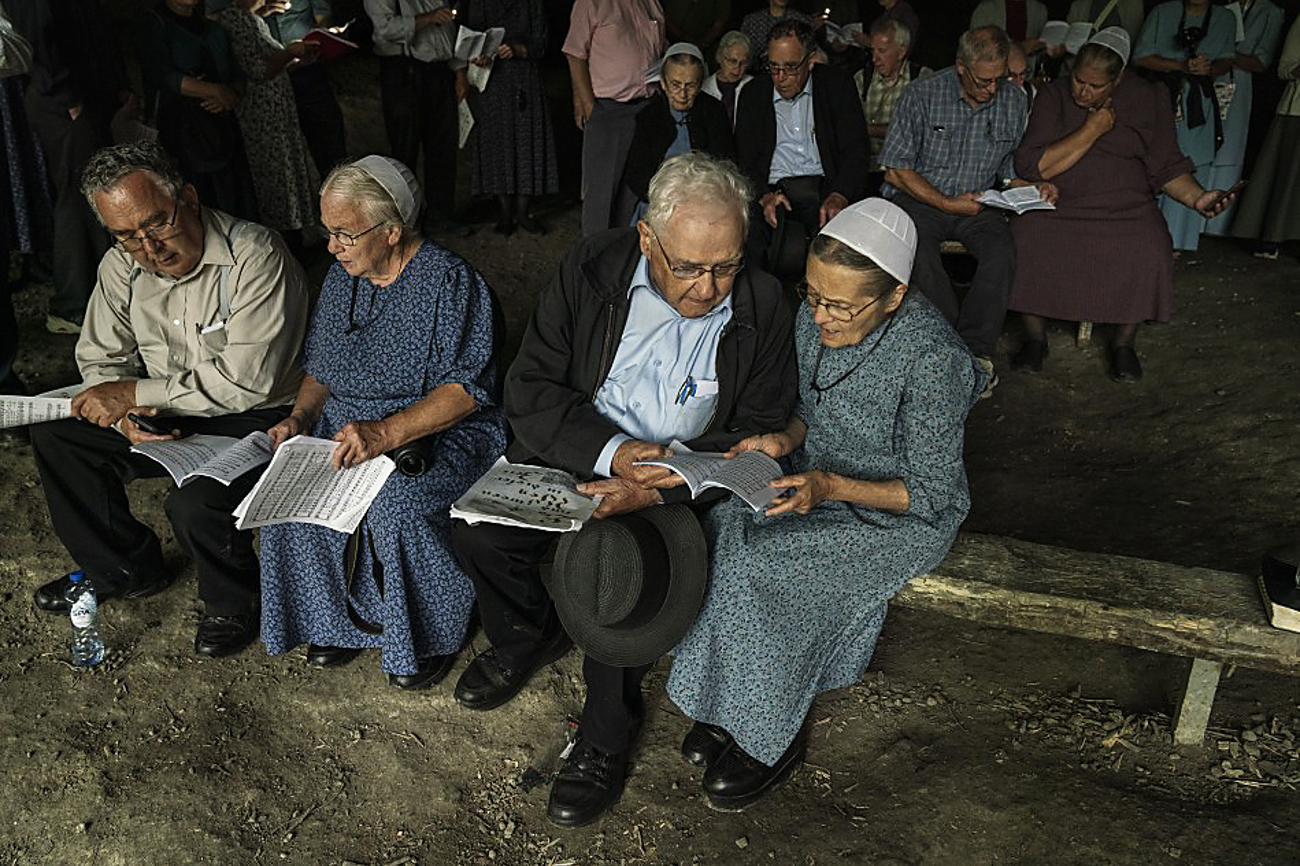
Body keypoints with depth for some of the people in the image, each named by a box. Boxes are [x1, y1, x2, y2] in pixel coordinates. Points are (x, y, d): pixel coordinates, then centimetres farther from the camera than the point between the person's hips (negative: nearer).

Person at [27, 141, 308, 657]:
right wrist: (124, 416, -17)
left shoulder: (255, 256, -23)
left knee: (194, 502, -31)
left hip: (258, 419, -7)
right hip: (167, 416, 7)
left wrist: (135, 392, -19)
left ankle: (233, 602, 3)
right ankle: (123, 570, 17)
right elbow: (100, 358, 7)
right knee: (55, 436, -1)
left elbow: (247, 380, -27)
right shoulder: (122, 265, -1)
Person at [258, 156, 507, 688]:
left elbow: (466, 389, -20)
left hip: (441, 435, -6)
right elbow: (319, 369, 19)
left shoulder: (448, 280, -13)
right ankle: (338, 619, 2)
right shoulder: (342, 276, 11)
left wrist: (386, 433, -31)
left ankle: (431, 634, -5)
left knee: (395, 506, -33)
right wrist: (300, 417, -1)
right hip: (347, 429, 6)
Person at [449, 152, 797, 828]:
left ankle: (608, 729, 1)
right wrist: (611, 451, -24)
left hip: (683, 483, -2)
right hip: (576, 454, 3)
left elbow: (758, 438, -8)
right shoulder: (590, 272, -7)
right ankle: (531, 635, 17)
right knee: (476, 532, -17)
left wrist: (659, 489, -24)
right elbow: (529, 390, -8)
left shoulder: (762, 309, -9)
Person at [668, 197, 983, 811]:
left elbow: (931, 493, -19)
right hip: (817, 480, 7)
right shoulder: (815, 318, -6)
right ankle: (726, 706, -2)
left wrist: (831, 486, -30)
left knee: (757, 566, -25)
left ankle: (771, 737, -2)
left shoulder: (932, 359, -26)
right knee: (719, 532, -19)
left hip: (901, 517, -7)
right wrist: (786, 438, -11)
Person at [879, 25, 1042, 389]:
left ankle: (975, 349, -22)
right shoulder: (923, 95, -6)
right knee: (918, 250, -35)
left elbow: (1009, 170, 16)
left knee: (1001, 249, -29)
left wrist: (1033, 189, -7)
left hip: (976, 203, 3)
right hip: (918, 198, -2)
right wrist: (946, 203, -13)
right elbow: (896, 169, -7)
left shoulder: (1015, 102, 6)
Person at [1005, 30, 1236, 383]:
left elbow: (1167, 167, 11)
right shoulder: (1053, 96, 3)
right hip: (1056, 206, 0)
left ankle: (1124, 344, -6)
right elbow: (1030, 167, -10)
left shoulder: (1148, 98, 6)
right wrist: (1092, 130, -11)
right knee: (1023, 241, -31)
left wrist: (1197, 197, -7)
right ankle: (1035, 337, -9)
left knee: (1149, 252, -31)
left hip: (1126, 208, 0)